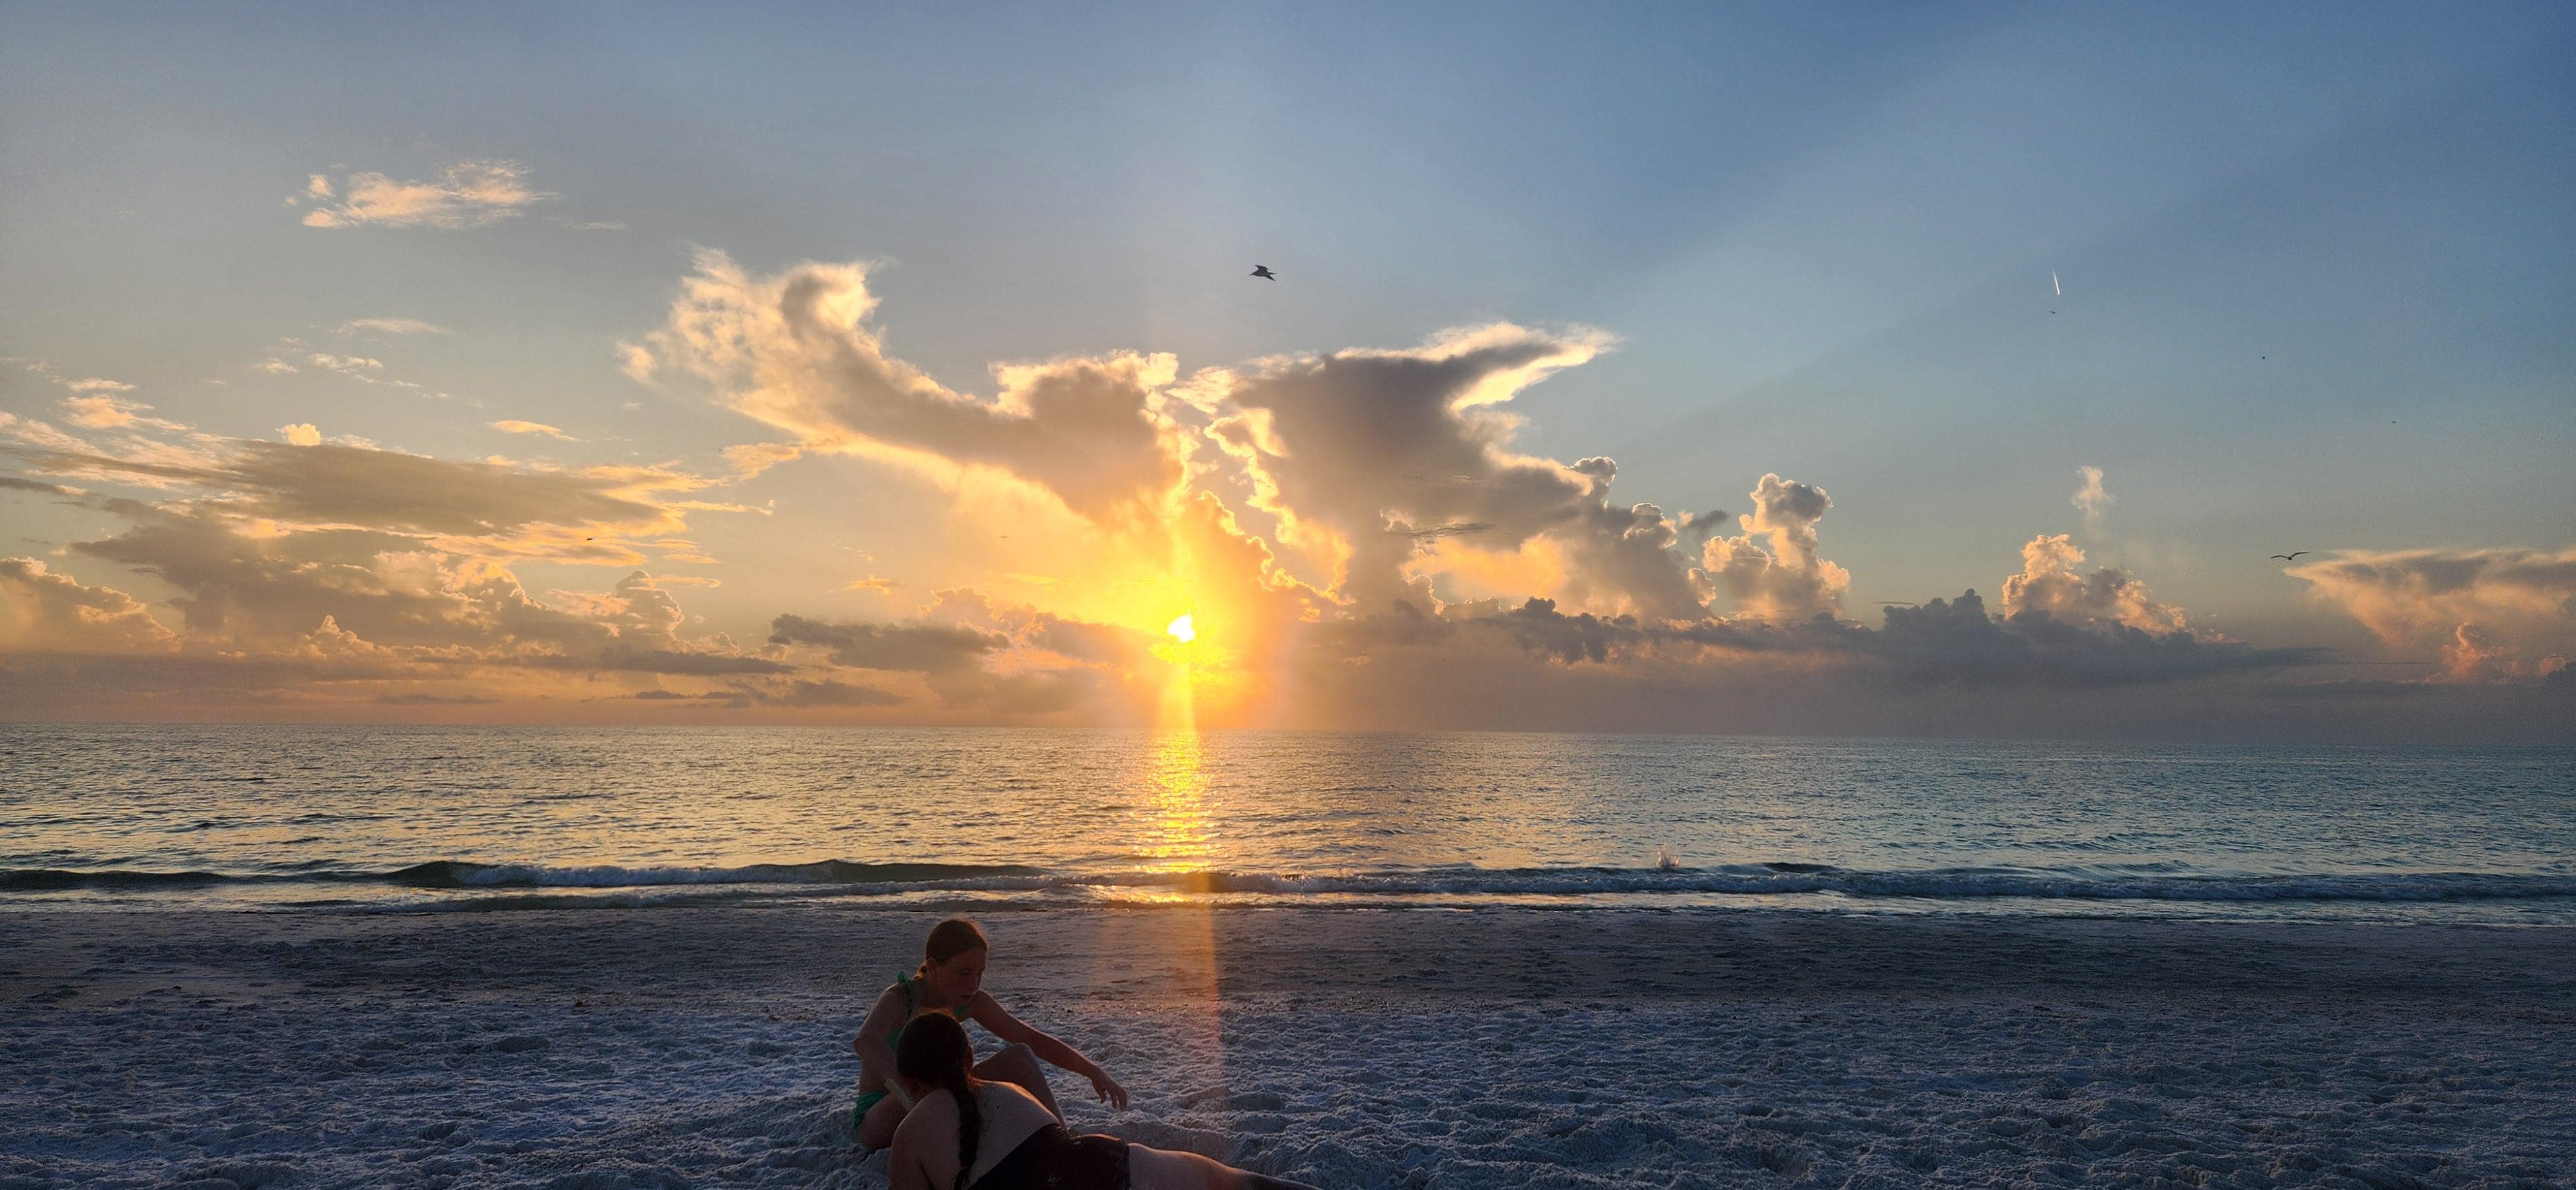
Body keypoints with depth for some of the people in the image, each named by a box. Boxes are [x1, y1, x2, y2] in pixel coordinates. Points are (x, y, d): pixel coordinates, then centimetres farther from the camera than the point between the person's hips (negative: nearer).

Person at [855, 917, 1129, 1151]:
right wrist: (908, 1089, -63)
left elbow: (1035, 1041, -1)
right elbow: (865, 1041, -47)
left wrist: (1093, 1071, -13)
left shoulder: (971, 1003, -6)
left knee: (1019, 1056, -10)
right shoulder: (900, 1000, -24)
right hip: (878, 1118, -6)